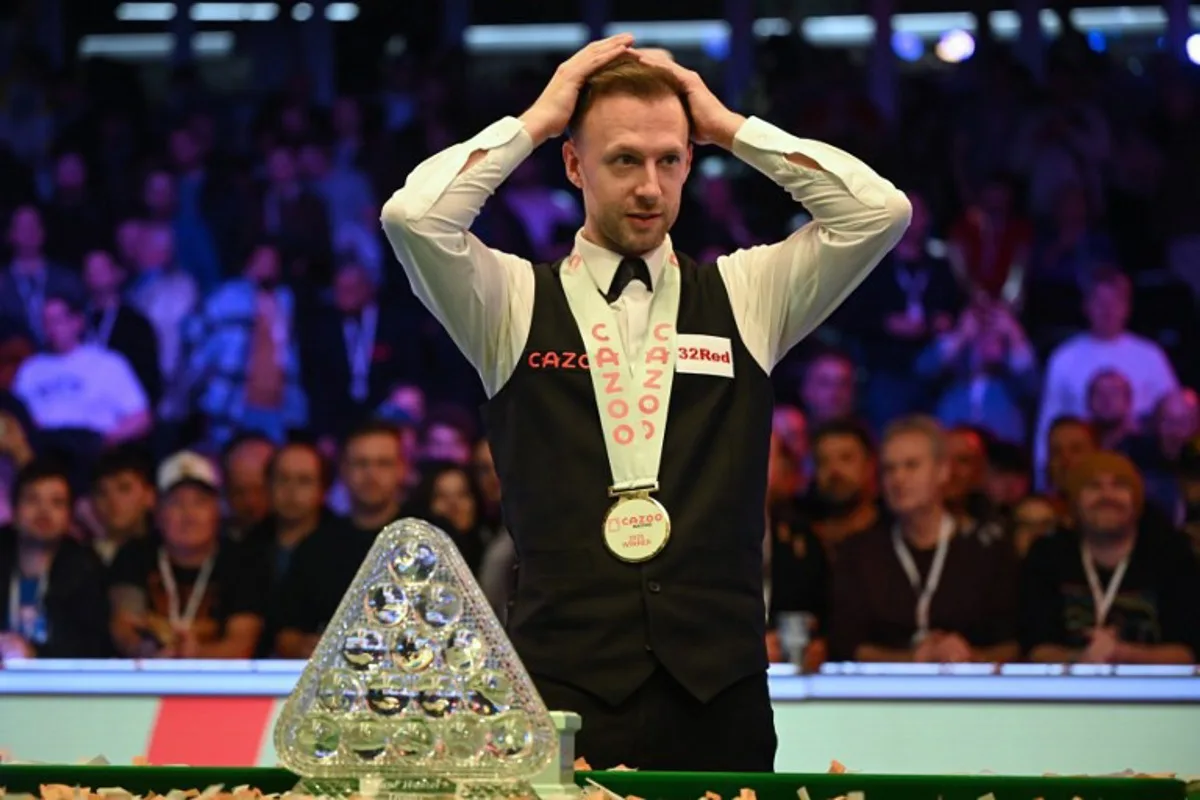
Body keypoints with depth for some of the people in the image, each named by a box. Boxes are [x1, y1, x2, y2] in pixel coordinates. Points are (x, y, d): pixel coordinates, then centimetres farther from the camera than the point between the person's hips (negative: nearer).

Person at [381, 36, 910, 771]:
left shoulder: (745, 296, 11)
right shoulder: (516, 303, 6)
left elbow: (881, 212, 0)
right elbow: (413, 216, -11)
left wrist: (731, 127, 4)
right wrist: (535, 122, 0)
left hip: (718, 685, 2)